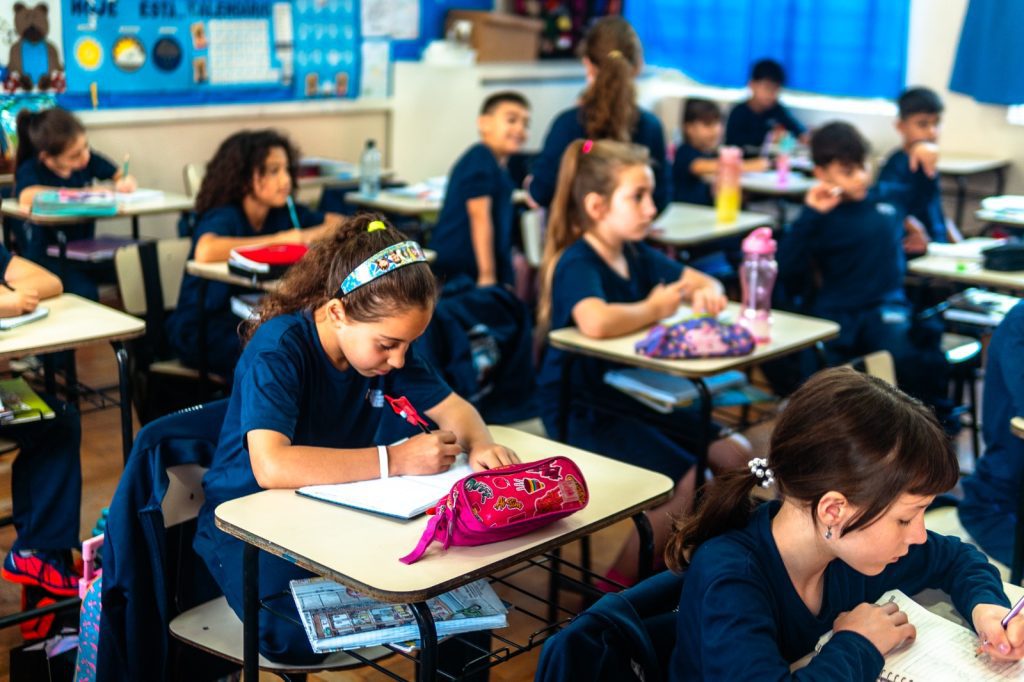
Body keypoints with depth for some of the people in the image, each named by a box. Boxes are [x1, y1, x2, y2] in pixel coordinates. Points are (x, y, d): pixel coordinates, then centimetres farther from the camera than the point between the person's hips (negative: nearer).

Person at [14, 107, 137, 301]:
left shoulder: (89, 160, -1)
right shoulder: (31, 169, -13)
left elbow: (122, 176, 13)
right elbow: (26, 197, -35)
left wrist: (125, 183, -14)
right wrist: (81, 193, -25)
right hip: (47, 255, -5)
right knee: (84, 293, -32)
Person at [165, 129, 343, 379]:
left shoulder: (285, 212, 2)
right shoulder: (225, 216, -17)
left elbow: (341, 225, 10)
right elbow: (205, 252, -39)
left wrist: (309, 235, -14)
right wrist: (279, 239, -32)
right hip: (204, 330, -6)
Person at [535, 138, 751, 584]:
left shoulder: (637, 256, 7)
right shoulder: (576, 264, -18)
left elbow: (703, 281, 18)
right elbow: (596, 322, -41)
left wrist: (707, 294, -8)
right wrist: (653, 308, -21)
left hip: (632, 396, 9)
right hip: (580, 412, -9)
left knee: (734, 455, 4)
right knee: (691, 484, -20)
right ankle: (617, 584, -3)